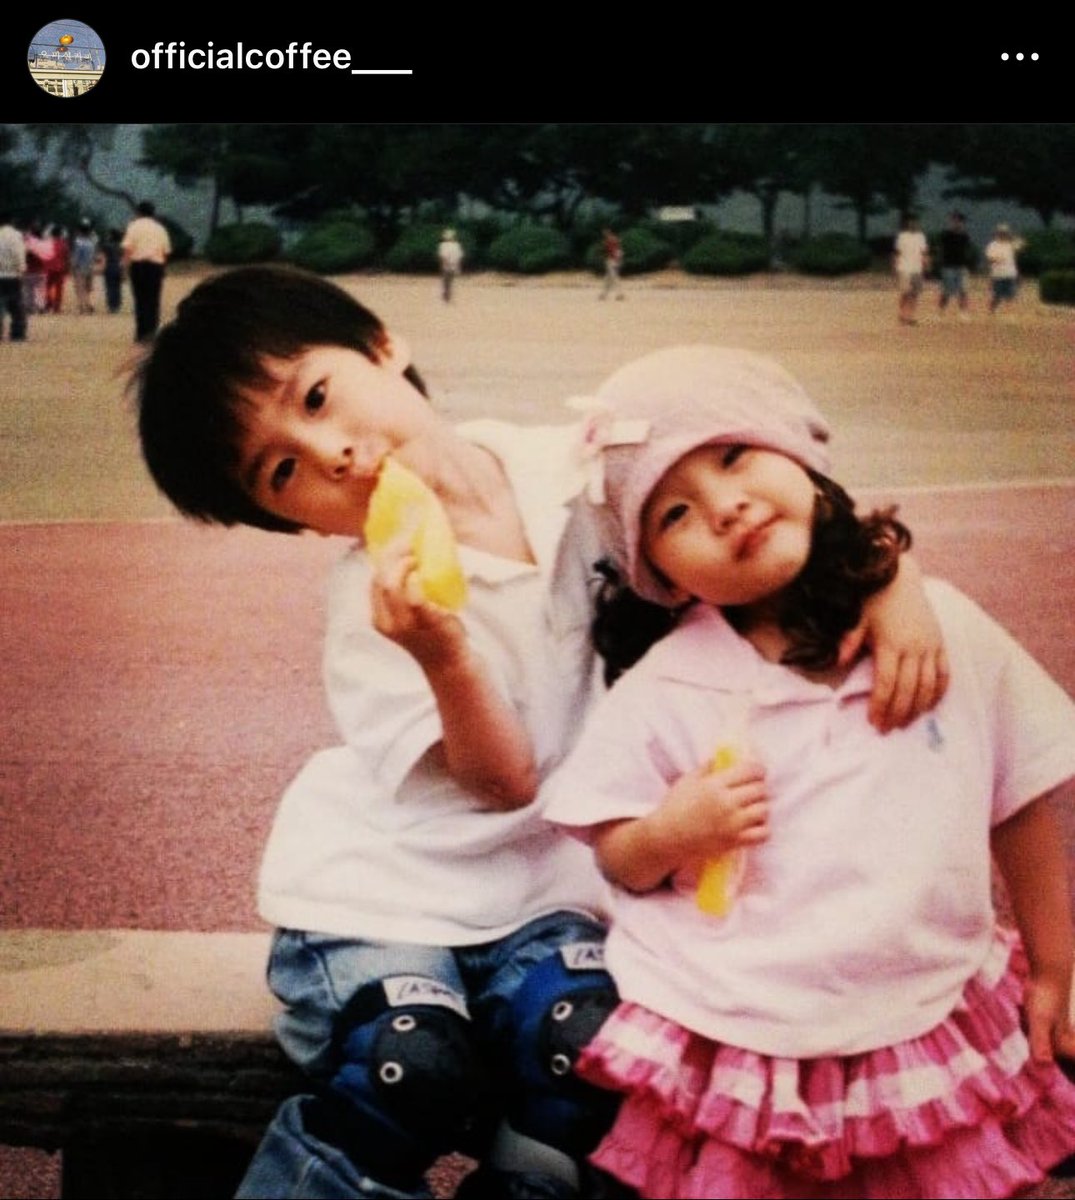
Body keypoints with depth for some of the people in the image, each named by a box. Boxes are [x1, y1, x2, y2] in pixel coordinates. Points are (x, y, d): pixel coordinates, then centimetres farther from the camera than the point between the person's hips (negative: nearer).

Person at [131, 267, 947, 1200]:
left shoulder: (577, 467, -9)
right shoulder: (374, 605, -15)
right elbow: (505, 782, -17)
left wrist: (888, 577, -23)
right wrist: (440, 653, -34)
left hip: (540, 878, 3)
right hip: (384, 885, -2)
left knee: (575, 1051, -21)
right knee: (407, 1073, -24)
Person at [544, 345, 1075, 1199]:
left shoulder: (944, 627, -5)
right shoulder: (664, 690, -11)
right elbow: (618, 862, 0)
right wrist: (670, 835, -21)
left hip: (935, 1042, 2)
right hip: (733, 1060, -2)